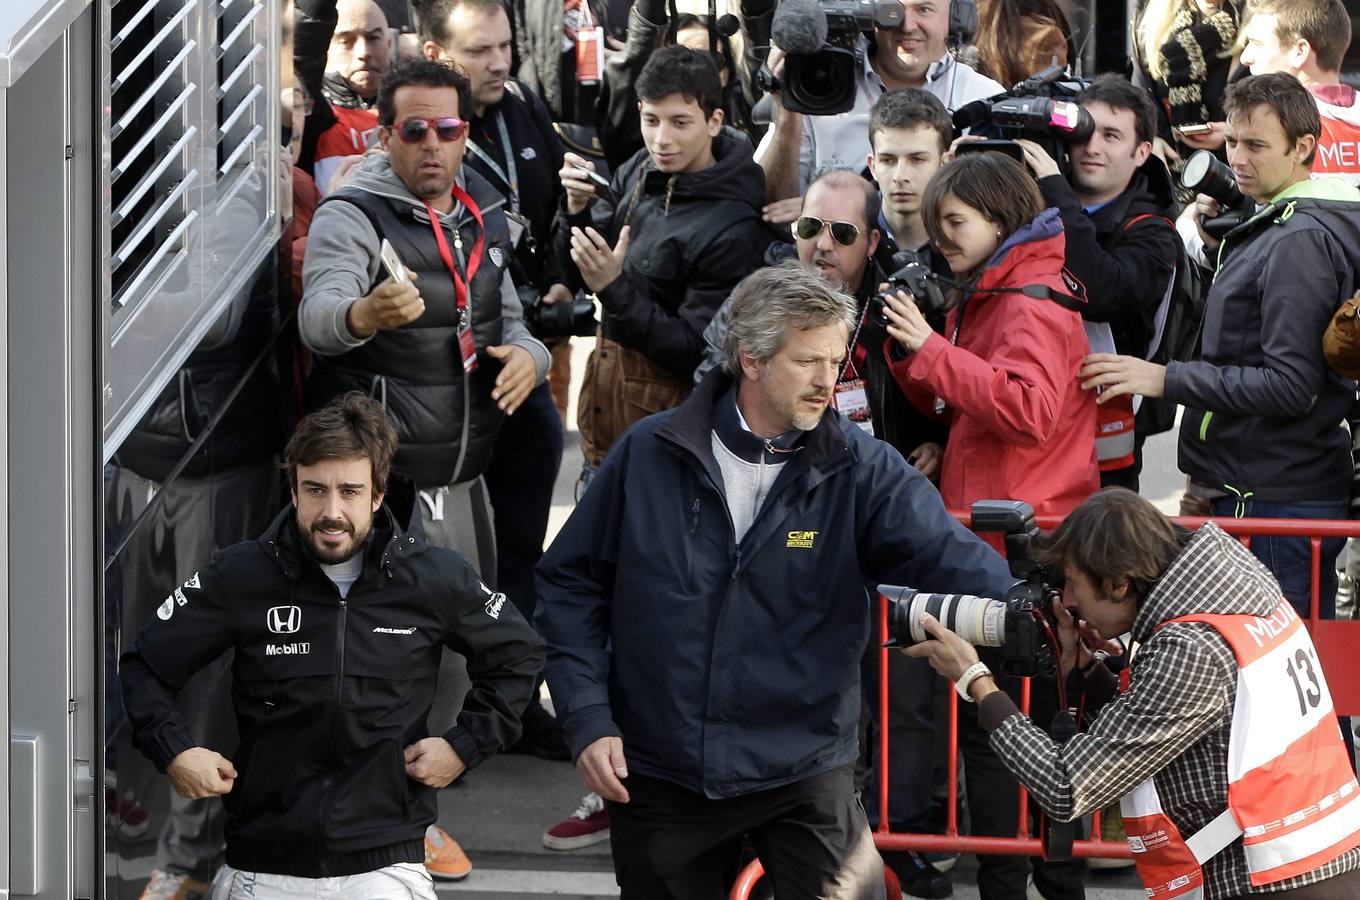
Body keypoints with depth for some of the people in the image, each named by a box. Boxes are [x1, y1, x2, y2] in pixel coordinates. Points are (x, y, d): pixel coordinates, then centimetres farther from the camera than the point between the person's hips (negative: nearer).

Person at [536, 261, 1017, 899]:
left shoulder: (861, 471, -5)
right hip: (658, 773, 1)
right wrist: (587, 719, -5)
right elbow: (570, 584, 3)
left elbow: (953, 561, -18)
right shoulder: (651, 454, -3)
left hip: (803, 771, -1)